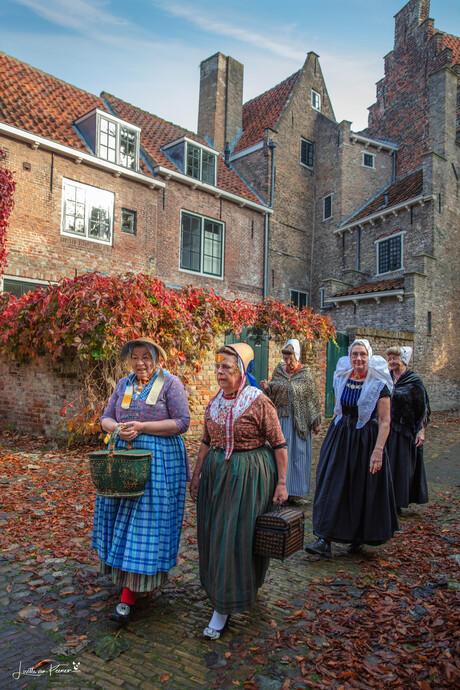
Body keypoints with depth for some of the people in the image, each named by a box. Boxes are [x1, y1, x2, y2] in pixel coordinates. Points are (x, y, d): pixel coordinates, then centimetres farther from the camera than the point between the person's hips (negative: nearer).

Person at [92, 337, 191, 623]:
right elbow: (106, 418, 11)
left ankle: (129, 597, 6)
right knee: (122, 518, 11)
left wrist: (142, 427, -18)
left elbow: (182, 422, -12)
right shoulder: (124, 384, 11)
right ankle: (124, 574, 33)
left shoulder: (170, 383, -6)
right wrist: (118, 427, -13)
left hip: (159, 460, -5)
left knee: (148, 520, -2)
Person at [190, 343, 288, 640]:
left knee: (237, 537, 0)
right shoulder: (216, 401, 4)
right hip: (216, 474, 6)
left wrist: (281, 483, -10)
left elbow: (279, 444, -10)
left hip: (249, 476, -6)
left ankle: (224, 608, 15)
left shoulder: (259, 401, -14)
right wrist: (196, 474, 13)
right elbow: (207, 442, 13)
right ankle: (222, 590, 39)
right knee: (215, 535, 14)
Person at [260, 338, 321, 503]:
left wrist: (316, 422, -3)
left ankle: (296, 491, 15)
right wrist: (267, 388, -12)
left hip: (300, 419, -3)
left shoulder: (306, 373, -6)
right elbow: (273, 393, 11)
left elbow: (313, 398, -3)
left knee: (298, 453, 4)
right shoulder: (279, 370, 3)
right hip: (282, 418, 3)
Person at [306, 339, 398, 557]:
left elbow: (384, 421, -14)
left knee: (363, 489, 6)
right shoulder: (341, 379, 3)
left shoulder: (379, 384, -11)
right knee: (331, 486, 0)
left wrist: (378, 450, -21)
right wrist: (332, 436, 13)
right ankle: (325, 540, 4)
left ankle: (359, 538, 28)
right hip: (339, 437, 4)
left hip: (366, 440, -4)